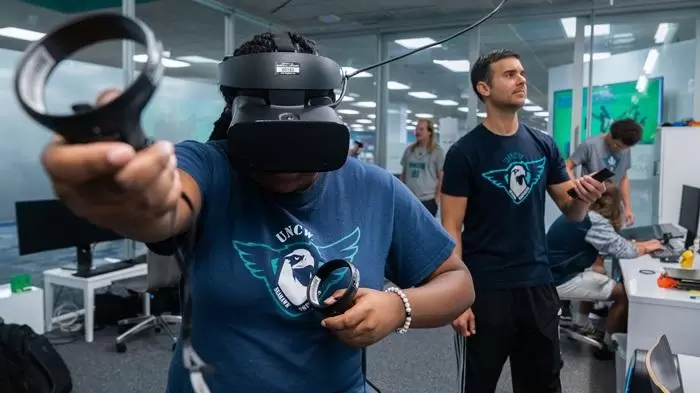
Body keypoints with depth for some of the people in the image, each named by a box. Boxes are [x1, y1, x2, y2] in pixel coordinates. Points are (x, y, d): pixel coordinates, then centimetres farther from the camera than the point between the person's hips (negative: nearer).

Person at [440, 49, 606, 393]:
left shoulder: (544, 145, 4)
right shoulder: (464, 152, -10)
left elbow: (571, 211, 9)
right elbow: (451, 228, -10)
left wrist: (585, 198, -15)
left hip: (538, 284, 4)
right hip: (484, 288, -4)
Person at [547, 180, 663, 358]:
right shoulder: (594, 221, -21)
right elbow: (623, 250, -15)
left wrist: (641, 244, 6)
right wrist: (646, 248, 3)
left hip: (557, 273, 10)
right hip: (560, 281, -10)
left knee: (598, 276, 31)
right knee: (624, 293, -3)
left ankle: (581, 325, 35)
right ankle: (608, 346, 13)